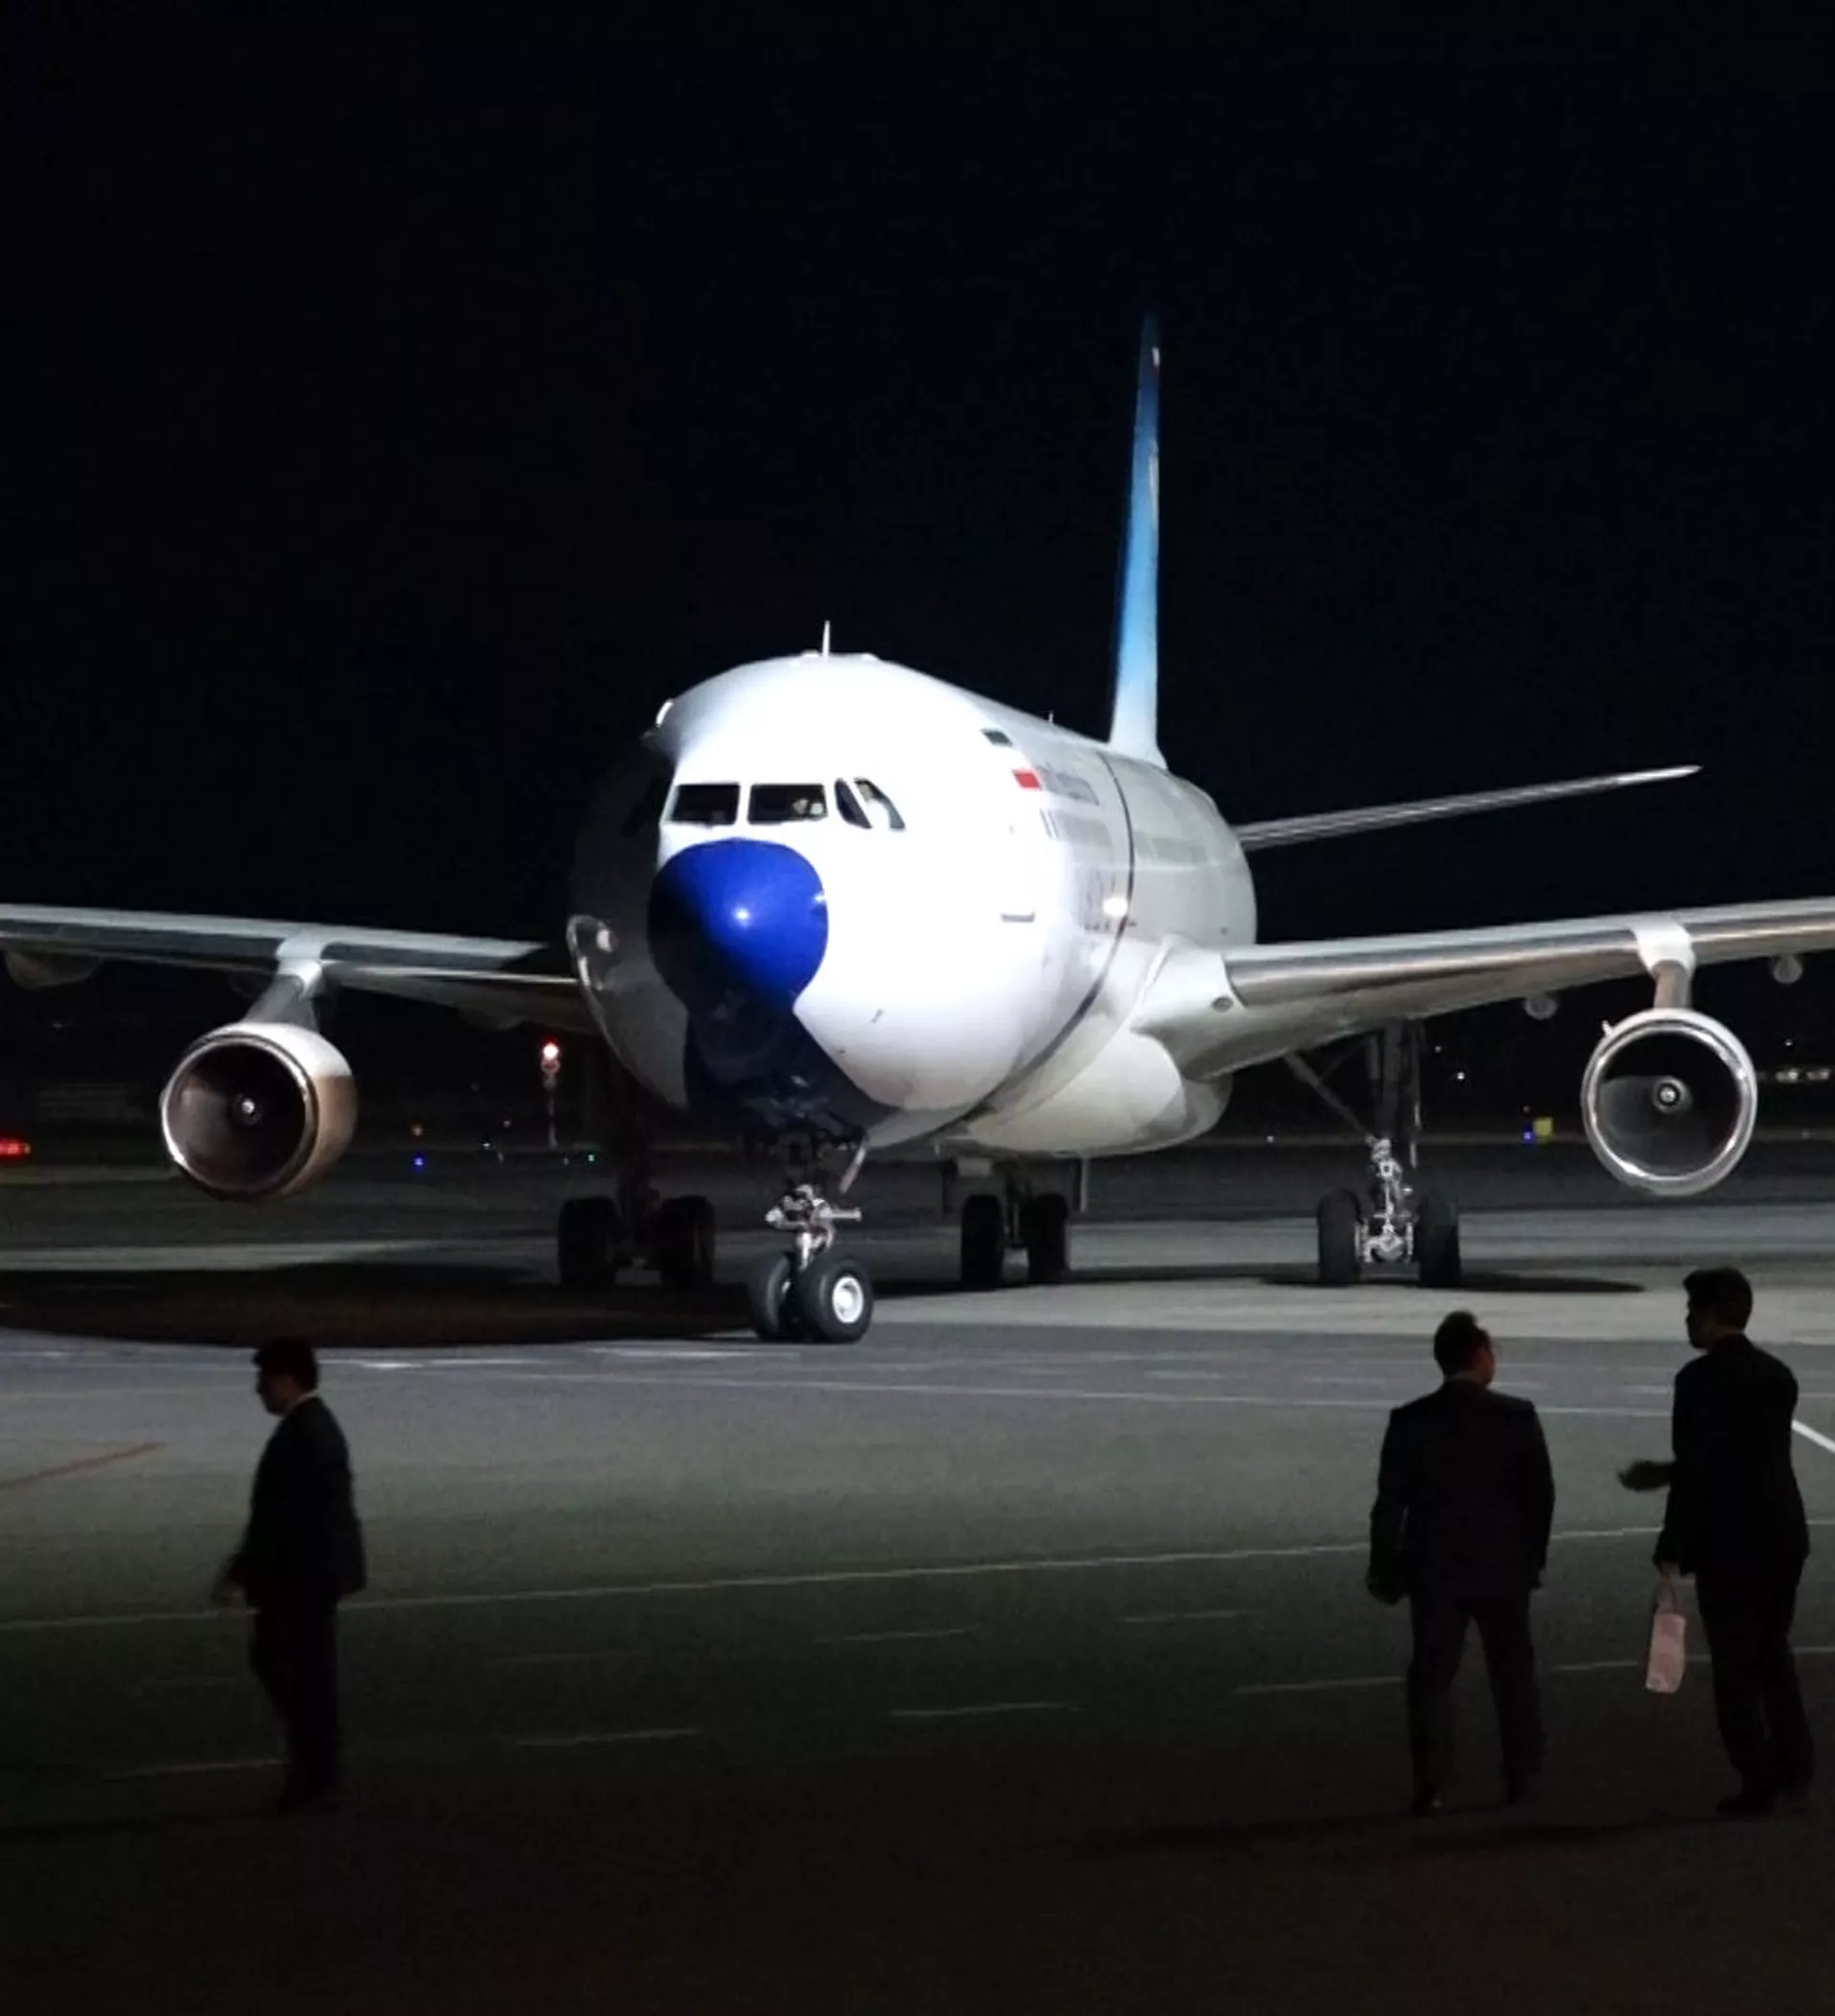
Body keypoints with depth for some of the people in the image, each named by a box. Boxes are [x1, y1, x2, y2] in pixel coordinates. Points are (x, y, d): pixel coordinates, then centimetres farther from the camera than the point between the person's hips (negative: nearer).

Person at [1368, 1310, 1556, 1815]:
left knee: (1431, 1679, 7)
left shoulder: (1410, 1421, -7)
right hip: (1502, 1568, 0)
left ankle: (1430, 1787, 3)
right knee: (1513, 1676, 13)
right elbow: (1541, 1495, -5)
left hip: (1434, 1570, 0)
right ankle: (1522, 1779, 16)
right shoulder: (1517, 1417, -9)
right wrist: (1533, 1556, 9)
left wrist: (1385, 1570, 5)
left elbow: (1390, 1504, -5)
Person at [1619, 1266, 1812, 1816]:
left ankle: (1758, 1785, 7)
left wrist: (1672, 1551, -10)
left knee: (1735, 1667, 4)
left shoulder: (1700, 1379, -15)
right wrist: (1664, 1473, 24)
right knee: (1773, 1653, 21)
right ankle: (1793, 1766, 17)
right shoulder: (1777, 1374, 9)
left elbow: (1698, 1470, -17)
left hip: (1729, 1544, -7)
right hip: (1782, 1538, 7)